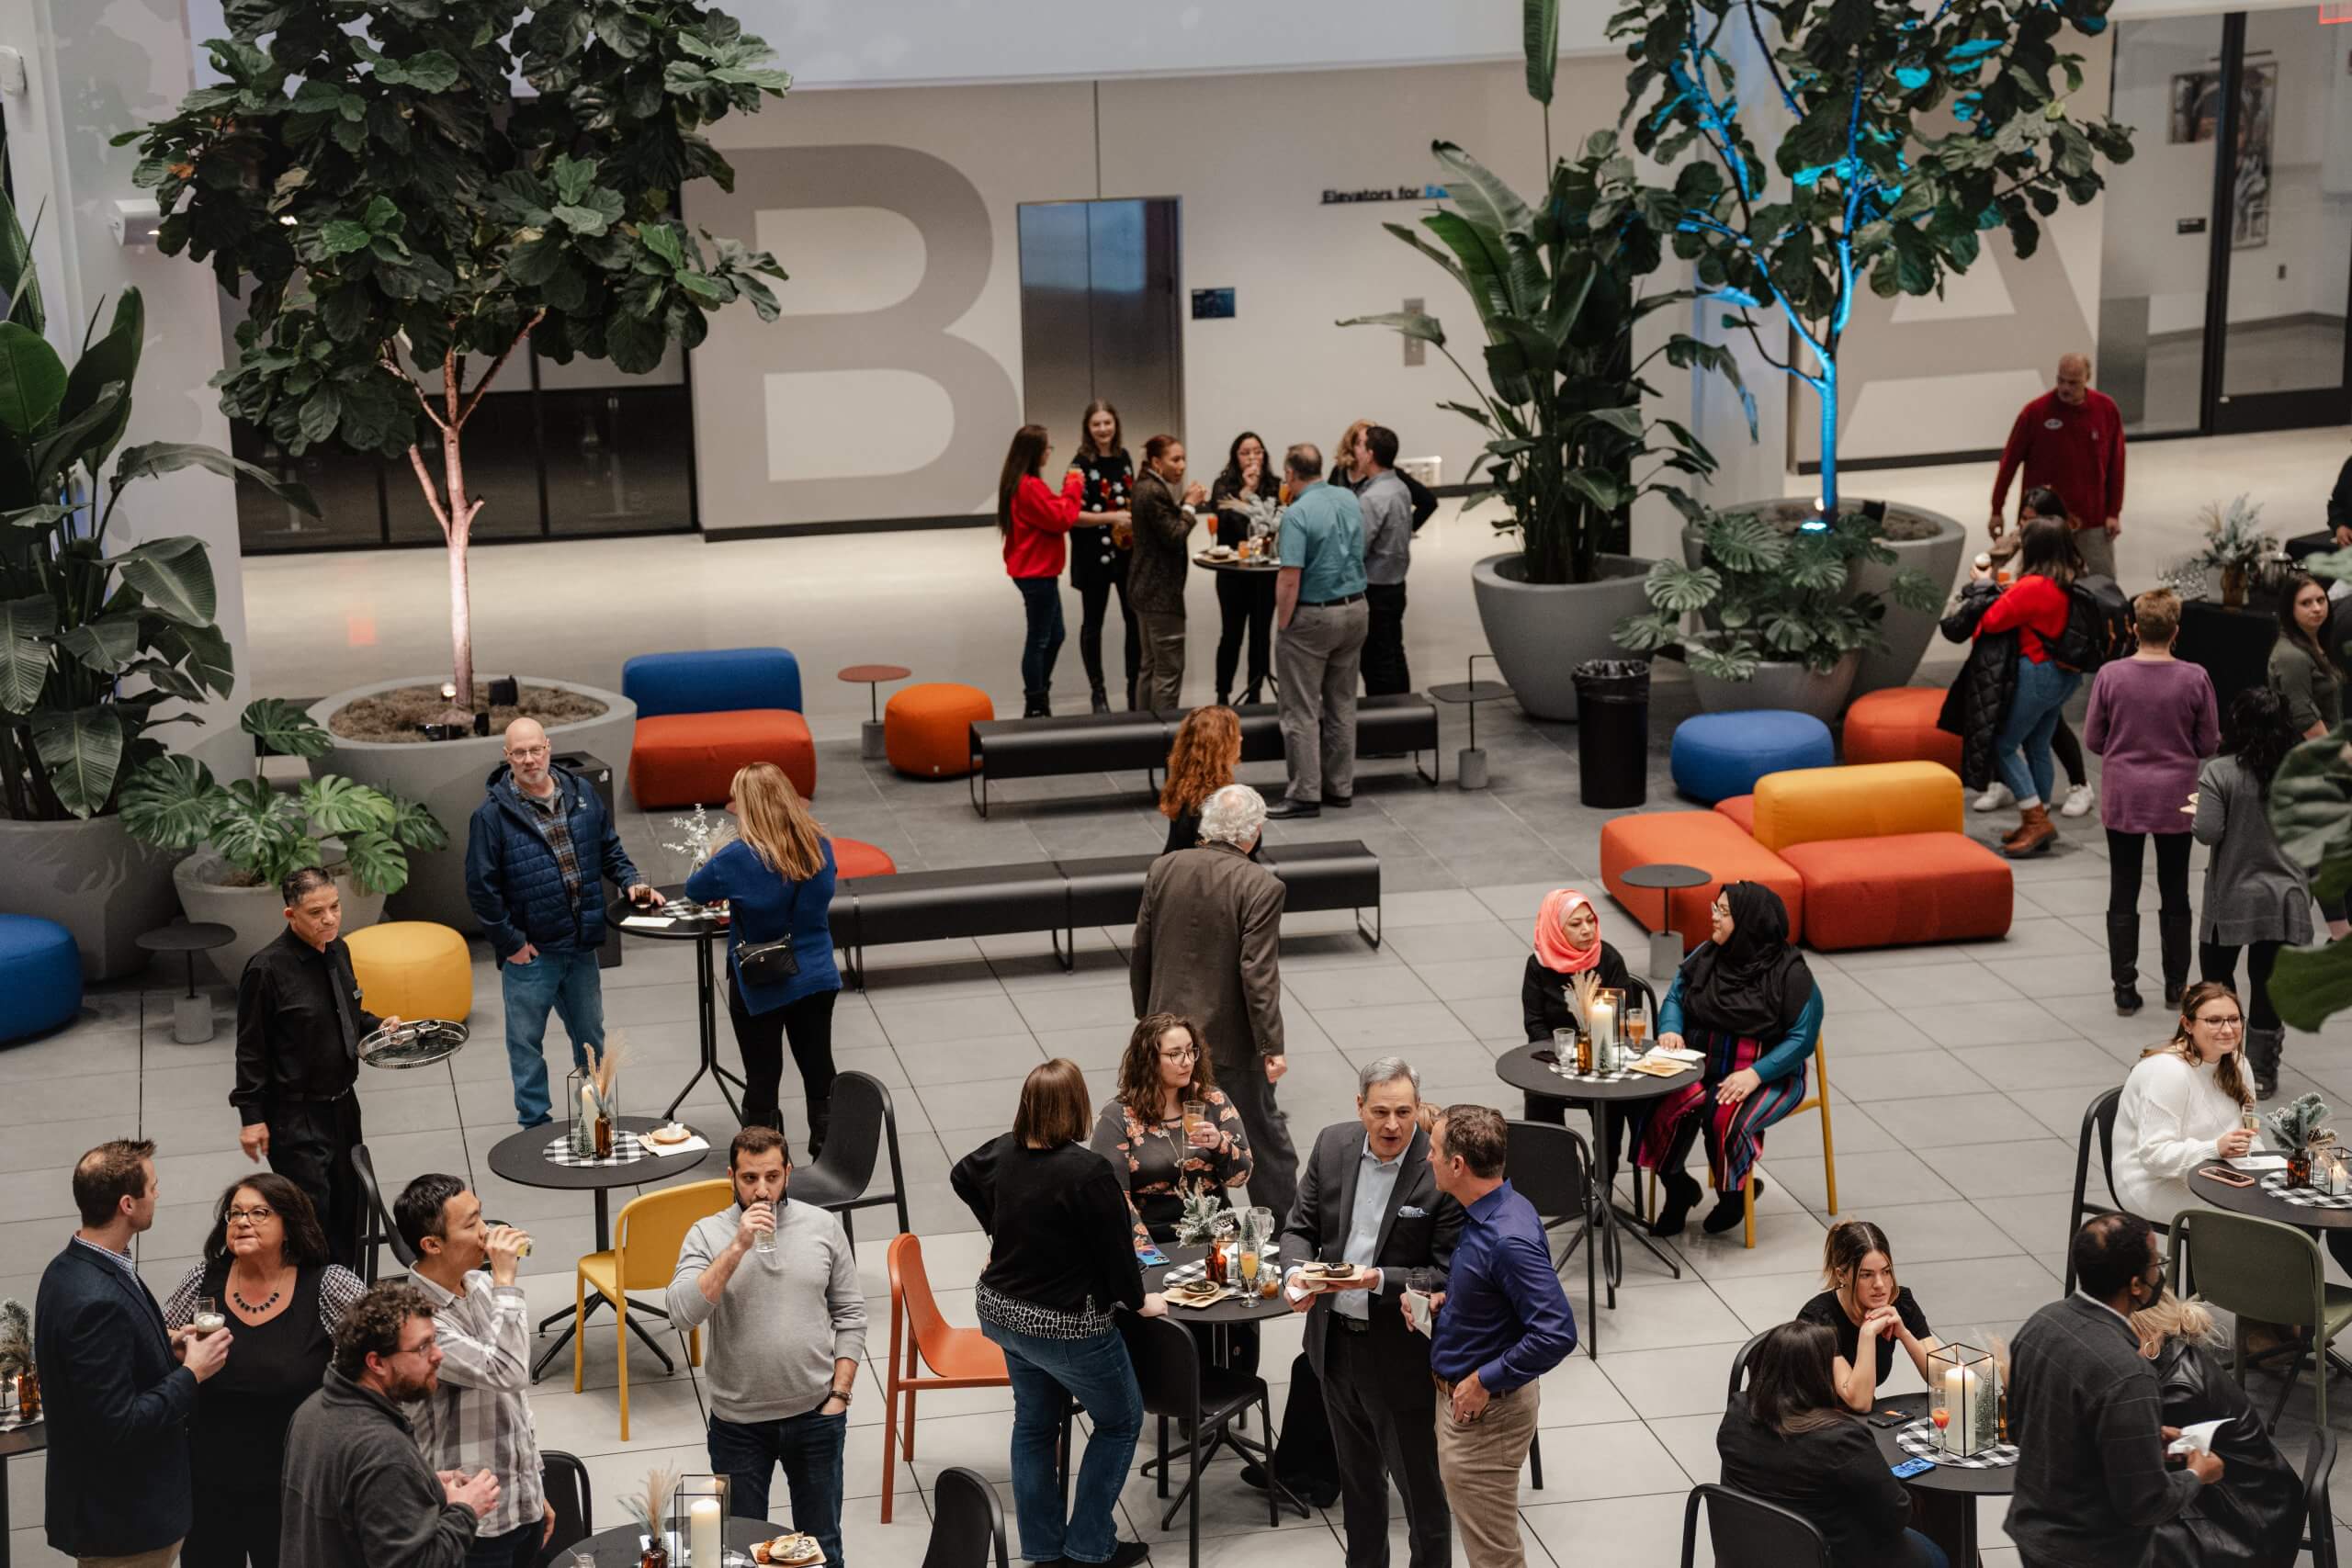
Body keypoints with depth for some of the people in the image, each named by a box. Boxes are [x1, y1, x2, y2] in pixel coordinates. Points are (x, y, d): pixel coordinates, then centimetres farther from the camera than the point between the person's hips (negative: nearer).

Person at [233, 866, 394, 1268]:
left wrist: (377, 1025, 0)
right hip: (294, 1116, -7)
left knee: (349, 1209, 15)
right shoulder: (267, 969, -19)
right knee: (313, 1216, -7)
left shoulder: (337, 951, 3)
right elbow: (251, 1050, -14)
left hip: (342, 1104, 8)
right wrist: (252, 1118, -14)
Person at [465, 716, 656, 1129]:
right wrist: (509, 942, -11)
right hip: (529, 951, -4)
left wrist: (631, 880, -1)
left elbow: (609, 848, 15)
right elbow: (481, 888, -12)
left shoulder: (580, 793, 2)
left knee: (591, 1034, 18)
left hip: (581, 945, 4)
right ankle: (535, 1123, 23)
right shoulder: (493, 813, -14)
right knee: (526, 1040, 9)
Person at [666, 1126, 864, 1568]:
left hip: (815, 1416, 1)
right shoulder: (708, 1234, -7)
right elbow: (683, 1314, -21)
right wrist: (738, 1247, -26)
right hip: (739, 1424, -1)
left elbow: (850, 1315, 3)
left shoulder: (824, 1226, -3)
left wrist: (839, 1395, -3)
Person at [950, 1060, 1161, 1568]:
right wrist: (1139, 1301, -1)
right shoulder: (1088, 1172, -27)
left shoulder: (1002, 1153, -4)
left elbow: (962, 1176, 18)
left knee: (1035, 1421, 23)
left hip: (1002, 1313, 7)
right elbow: (1114, 1247, -18)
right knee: (1120, 1421, 14)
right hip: (1066, 1326, -7)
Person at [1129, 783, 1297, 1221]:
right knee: (1265, 1133, 13)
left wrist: (1148, 1019, 17)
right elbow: (1258, 974, -20)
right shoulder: (1261, 887, -17)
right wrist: (1271, 1047, -14)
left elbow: (1141, 954, 4)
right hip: (1230, 1039, -4)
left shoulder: (1163, 869, -2)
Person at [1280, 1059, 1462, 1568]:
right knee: (1358, 1475, 25)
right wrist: (1297, 1273, -15)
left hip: (1402, 1354, -5)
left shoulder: (1442, 1168, -20)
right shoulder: (1332, 1145, -4)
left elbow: (1449, 1273, -18)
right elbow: (1301, 1226, 5)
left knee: (1419, 1482, 9)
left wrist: (1380, 1280, -30)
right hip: (1335, 1340, 6)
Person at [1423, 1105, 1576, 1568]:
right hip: (1460, 1396, 10)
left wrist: (1484, 1382, -24)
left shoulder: (1509, 1240, -29)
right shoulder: (1489, 1212, 0)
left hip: (1485, 1411, -10)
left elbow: (1556, 1333, -32)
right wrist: (1444, 1301, 1)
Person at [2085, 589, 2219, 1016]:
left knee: (2123, 896, 7)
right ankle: (2176, 985, 22)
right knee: (2174, 894, 13)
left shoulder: (2110, 675, -11)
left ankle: (2125, 989, 7)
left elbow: (2093, 738, -3)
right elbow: (2208, 744, -4)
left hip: (2123, 799, 0)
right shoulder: (2195, 679, -11)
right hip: (2175, 800, 0)